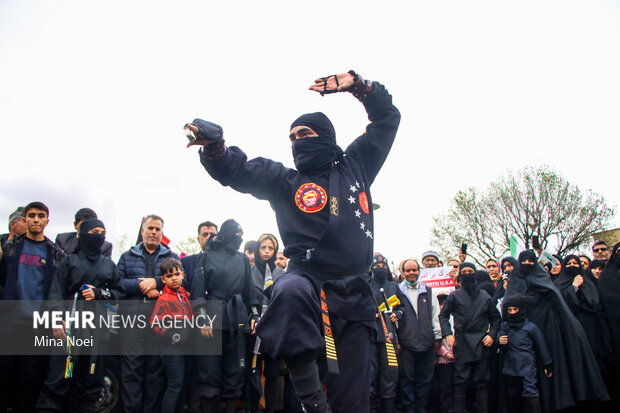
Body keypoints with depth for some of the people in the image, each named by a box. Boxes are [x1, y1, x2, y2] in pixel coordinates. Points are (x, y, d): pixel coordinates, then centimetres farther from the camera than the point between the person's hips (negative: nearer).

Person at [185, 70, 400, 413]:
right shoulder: (285, 180, 12)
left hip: (354, 293, 2)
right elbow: (237, 170, -1)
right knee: (290, 291, -40)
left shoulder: (354, 165, 17)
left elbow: (387, 117, 22)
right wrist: (214, 146, -21)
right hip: (309, 275, -2)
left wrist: (357, 85, 8)